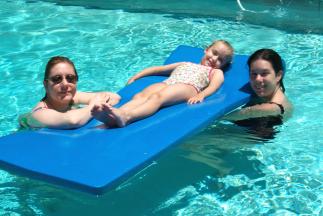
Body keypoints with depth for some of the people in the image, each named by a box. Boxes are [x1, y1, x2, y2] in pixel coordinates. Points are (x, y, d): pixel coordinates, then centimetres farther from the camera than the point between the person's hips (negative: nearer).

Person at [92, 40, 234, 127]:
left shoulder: (216, 72, 28)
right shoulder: (185, 64, 44)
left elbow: (213, 86, 4)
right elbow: (159, 69, 39)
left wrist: (201, 95, -20)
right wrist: (136, 76, 27)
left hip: (187, 87, -4)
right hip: (166, 84, 4)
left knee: (157, 97, -36)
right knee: (140, 96, -29)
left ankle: (126, 117, -64)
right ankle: (112, 117, -57)